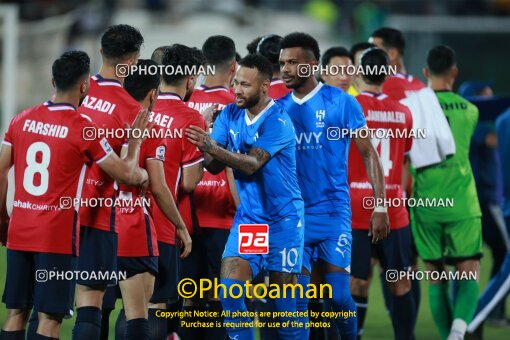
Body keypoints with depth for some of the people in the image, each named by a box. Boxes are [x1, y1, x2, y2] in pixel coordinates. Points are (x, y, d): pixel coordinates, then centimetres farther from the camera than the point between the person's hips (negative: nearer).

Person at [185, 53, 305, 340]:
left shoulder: (277, 122, -17)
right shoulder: (230, 115, 2)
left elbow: (252, 164, -27)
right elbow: (214, 166, -2)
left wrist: (213, 148, -39)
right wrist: (204, 147, -24)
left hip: (283, 219, -5)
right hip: (248, 217, 5)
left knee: (284, 295, 0)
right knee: (230, 291, -8)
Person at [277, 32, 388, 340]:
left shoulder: (341, 103, -3)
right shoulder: (279, 108, 7)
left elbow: (369, 154, 0)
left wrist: (381, 206, -6)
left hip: (333, 213, -3)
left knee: (338, 296, -6)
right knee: (296, 300, -1)